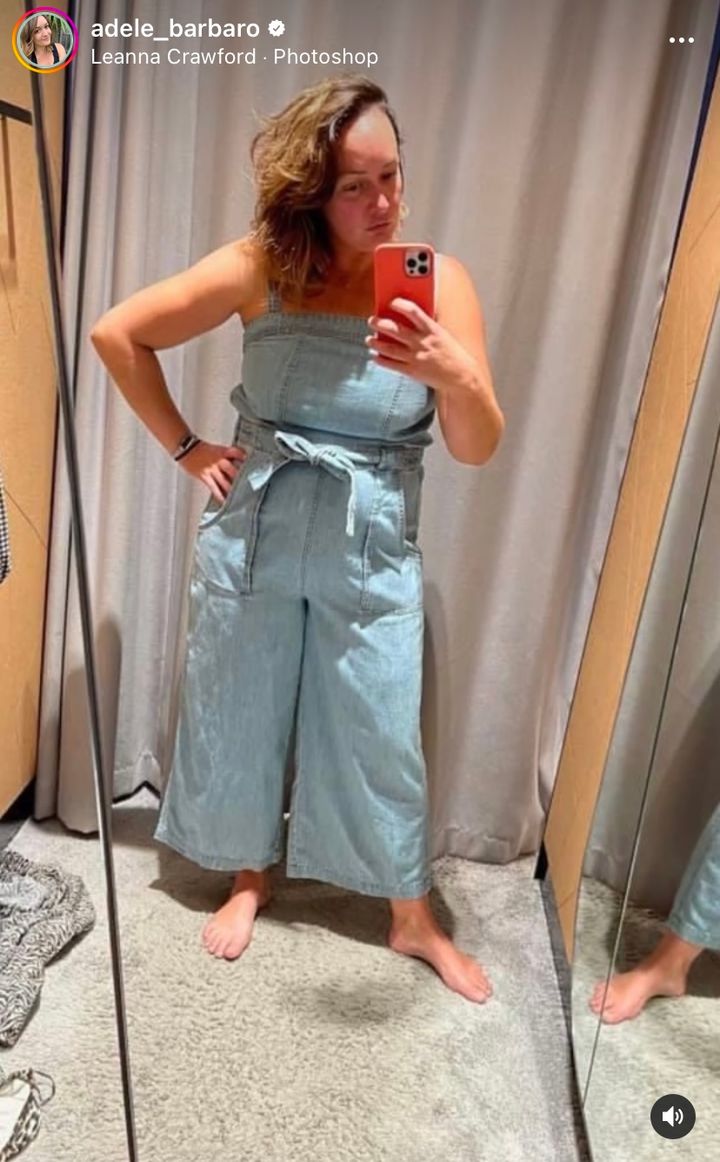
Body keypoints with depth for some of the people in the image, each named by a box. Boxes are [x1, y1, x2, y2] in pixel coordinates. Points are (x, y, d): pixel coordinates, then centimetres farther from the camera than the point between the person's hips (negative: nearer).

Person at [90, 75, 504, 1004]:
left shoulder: (438, 282, -7)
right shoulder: (262, 266, -8)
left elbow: (478, 448, -10)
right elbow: (117, 334, -1)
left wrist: (453, 374, -31)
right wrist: (185, 449, -2)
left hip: (373, 551, 0)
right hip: (252, 534, 1)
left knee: (382, 739, 7)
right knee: (238, 719, 14)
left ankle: (414, 921, 32)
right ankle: (249, 877, 42)